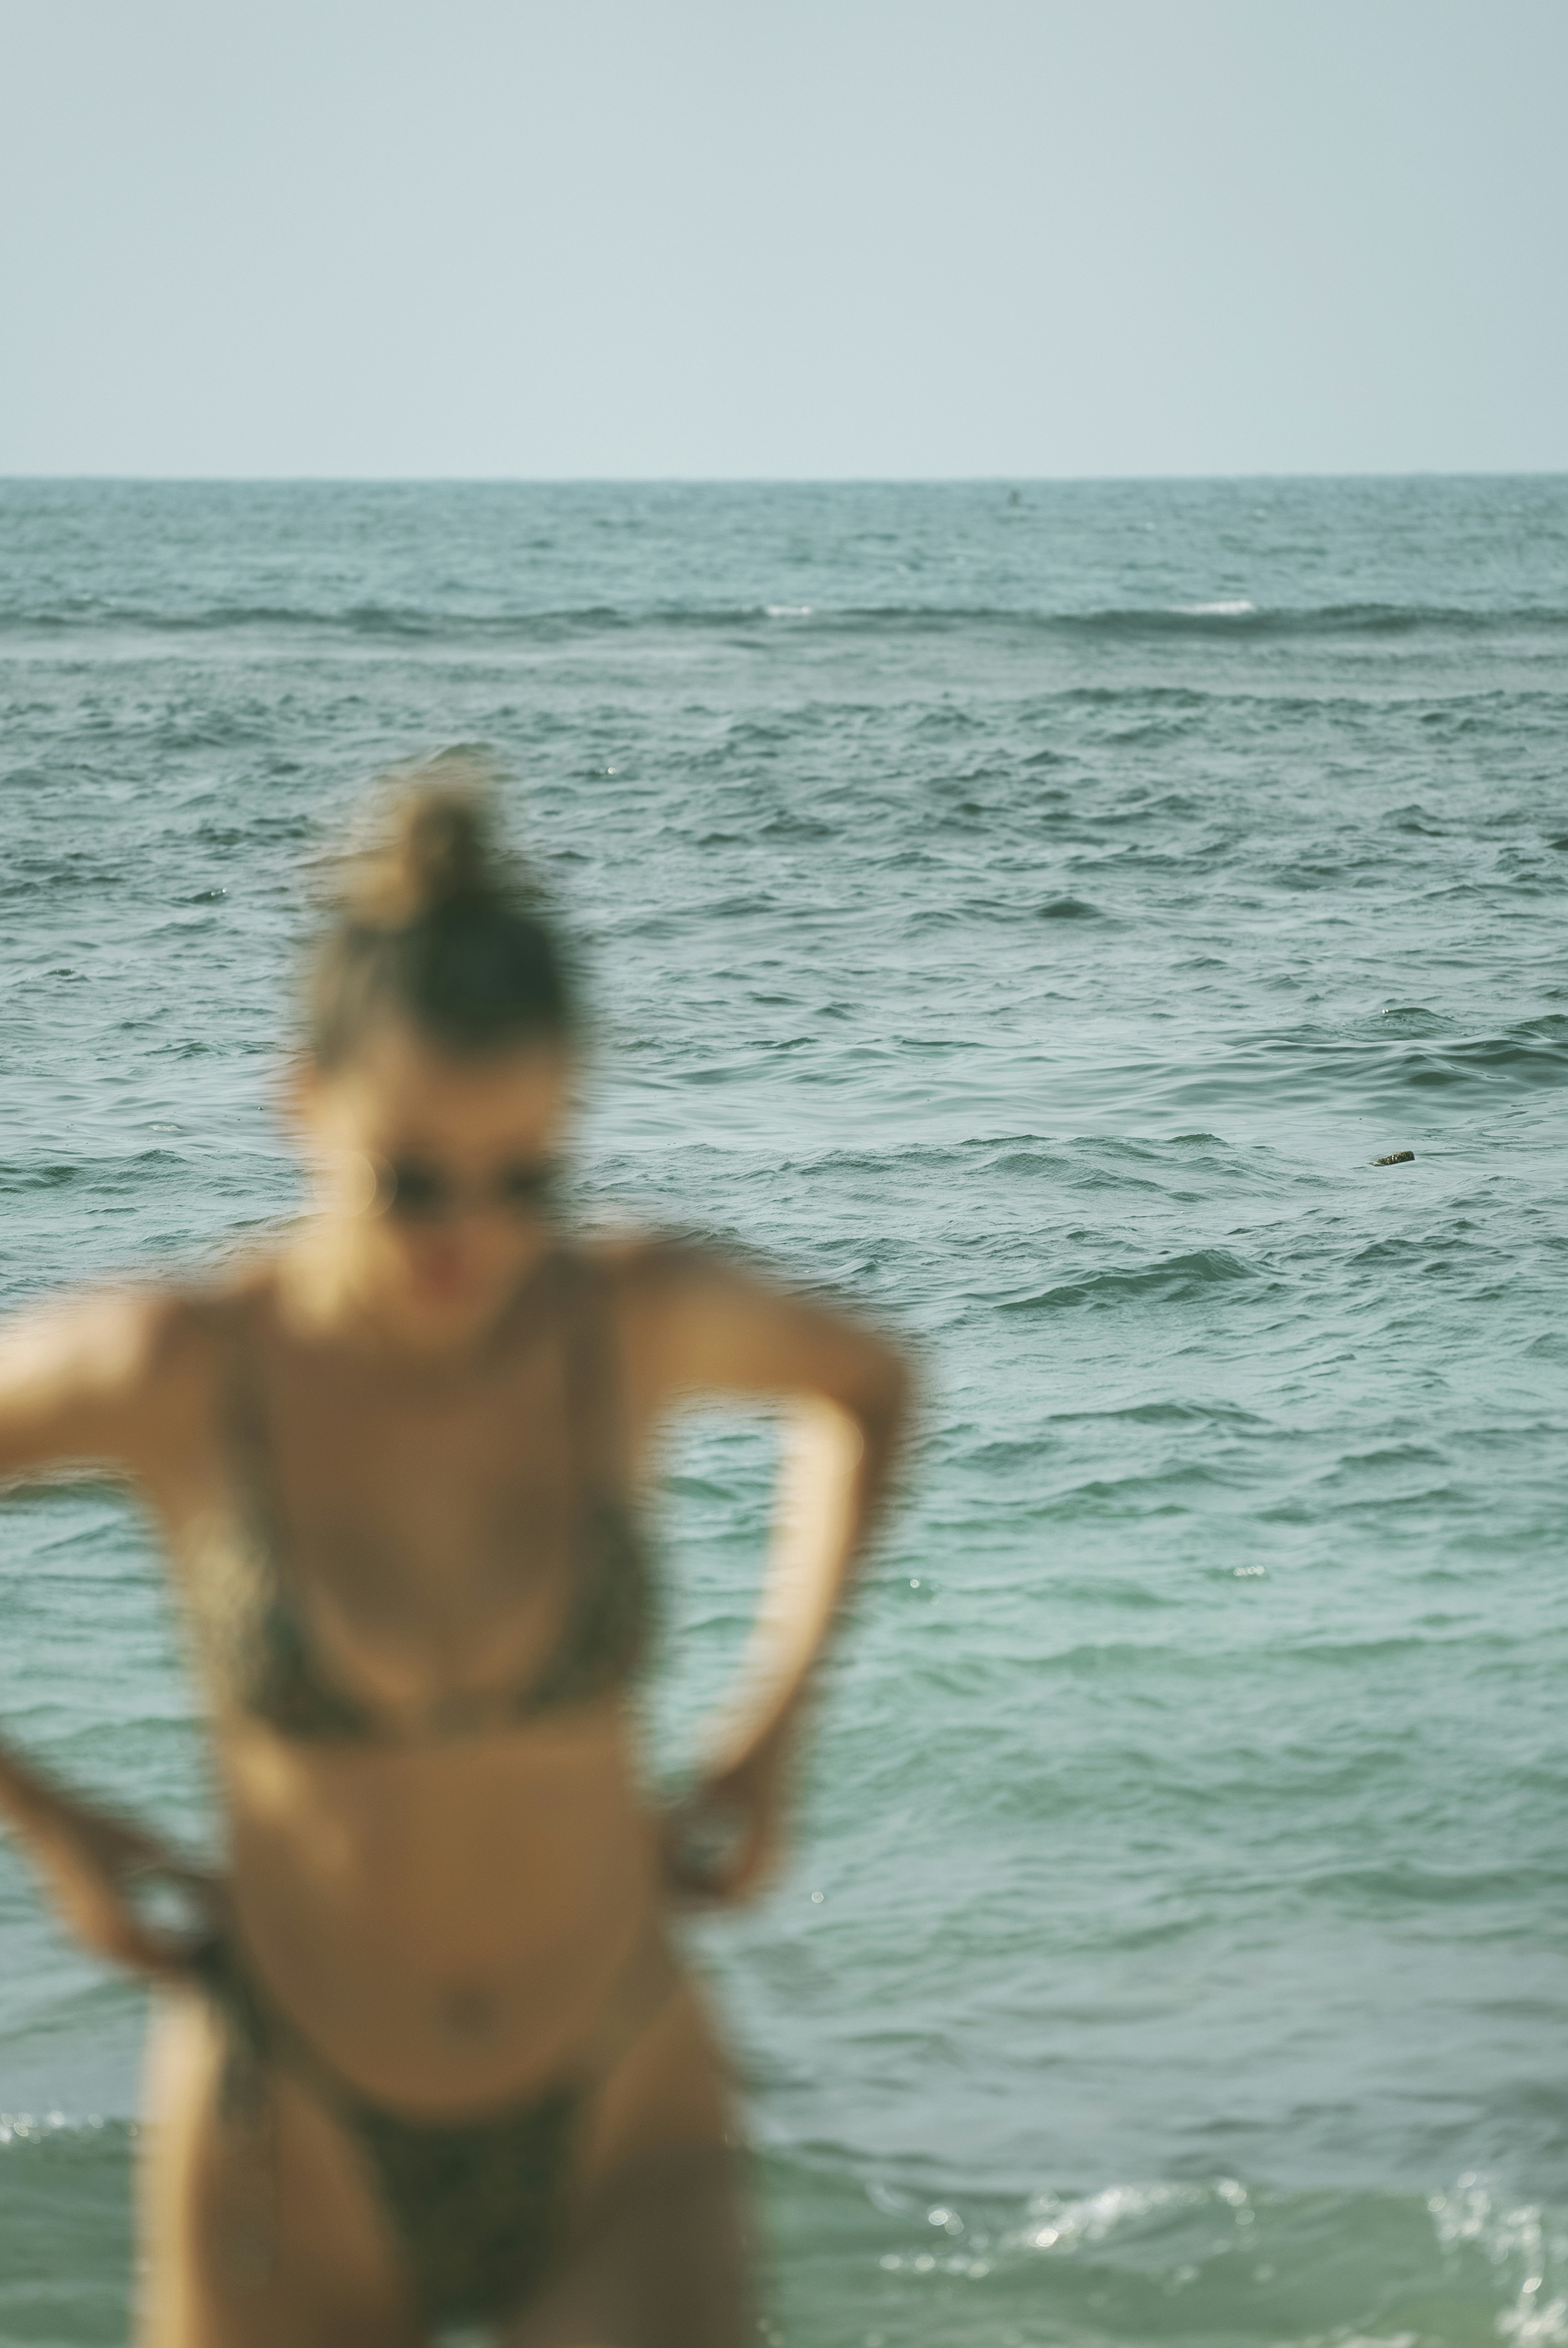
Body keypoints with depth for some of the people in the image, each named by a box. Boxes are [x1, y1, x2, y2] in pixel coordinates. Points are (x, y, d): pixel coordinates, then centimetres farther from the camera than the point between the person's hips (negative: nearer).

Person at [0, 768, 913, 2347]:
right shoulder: (177, 1369, -16)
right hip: (297, 2163, -1)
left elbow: (864, 1383, 13)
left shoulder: (640, 1317, -10)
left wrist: (767, 1735, 7)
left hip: (621, 2153, 1)